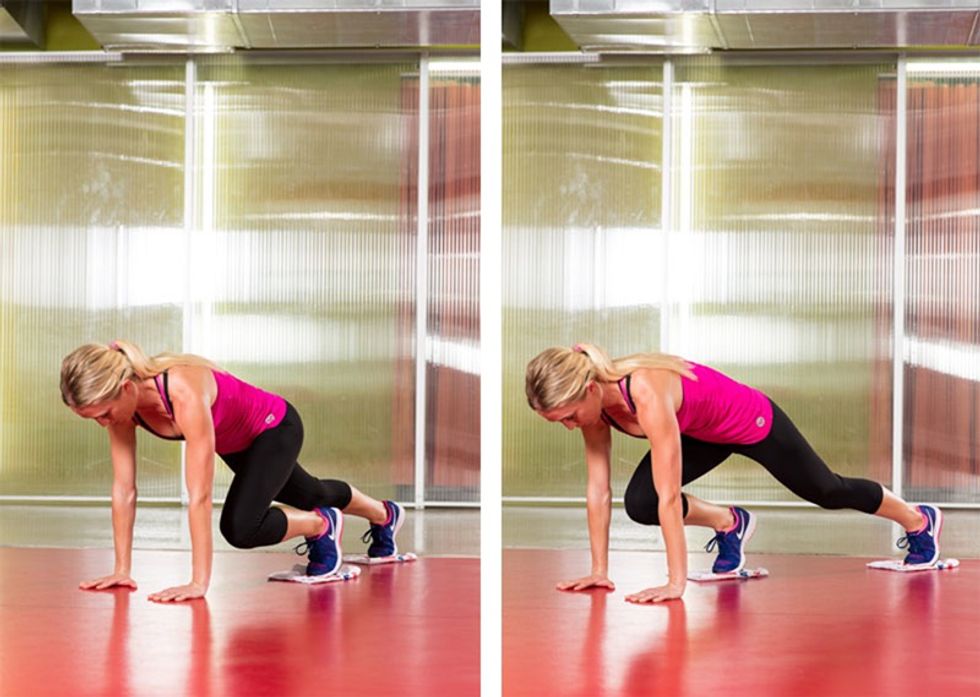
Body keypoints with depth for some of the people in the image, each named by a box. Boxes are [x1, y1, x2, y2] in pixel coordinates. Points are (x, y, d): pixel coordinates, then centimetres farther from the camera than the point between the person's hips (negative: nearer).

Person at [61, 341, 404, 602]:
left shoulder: (184, 392, -45)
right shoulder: (121, 399, -26)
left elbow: (199, 496, -45)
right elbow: (124, 489, -18)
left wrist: (199, 582, -45)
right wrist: (122, 570, -19)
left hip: (274, 428, -7)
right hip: (235, 442, 7)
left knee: (240, 527, -23)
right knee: (310, 494, 29)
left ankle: (323, 525, 7)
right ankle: (385, 515, 60)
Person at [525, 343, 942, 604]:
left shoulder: (646, 394, -43)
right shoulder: (592, 398, -21)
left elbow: (669, 496, -42)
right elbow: (598, 490, -13)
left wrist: (676, 583, -40)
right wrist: (599, 570, -14)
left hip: (750, 421, -6)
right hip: (703, 433, 6)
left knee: (826, 490, 15)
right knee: (639, 505, -11)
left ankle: (918, 520, 44)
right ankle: (728, 523, 17)